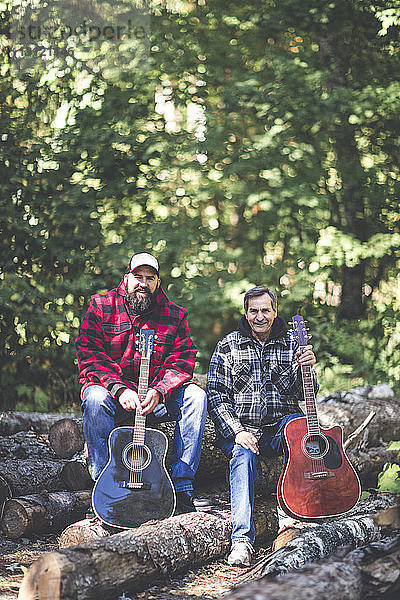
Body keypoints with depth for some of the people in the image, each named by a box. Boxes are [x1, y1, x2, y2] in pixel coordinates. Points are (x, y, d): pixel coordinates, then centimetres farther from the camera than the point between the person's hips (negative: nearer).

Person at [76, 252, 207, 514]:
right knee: (95, 399, -35)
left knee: (195, 395, -24)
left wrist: (159, 391, -24)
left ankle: (182, 486, -21)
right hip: (112, 391, -2)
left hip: (157, 397, 2)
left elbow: (182, 360, -4)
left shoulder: (175, 315, 5)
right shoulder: (101, 306, 0)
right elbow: (89, 354, -9)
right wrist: (119, 389, -23)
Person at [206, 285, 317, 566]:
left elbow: (305, 393, 5)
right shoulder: (228, 346, 8)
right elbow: (216, 396, 1)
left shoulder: (291, 345, 11)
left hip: (281, 427, 1)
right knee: (243, 456, -33)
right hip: (240, 429, -1)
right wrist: (237, 432, -14)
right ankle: (242, 539, -42)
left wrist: (308, 368, -17)